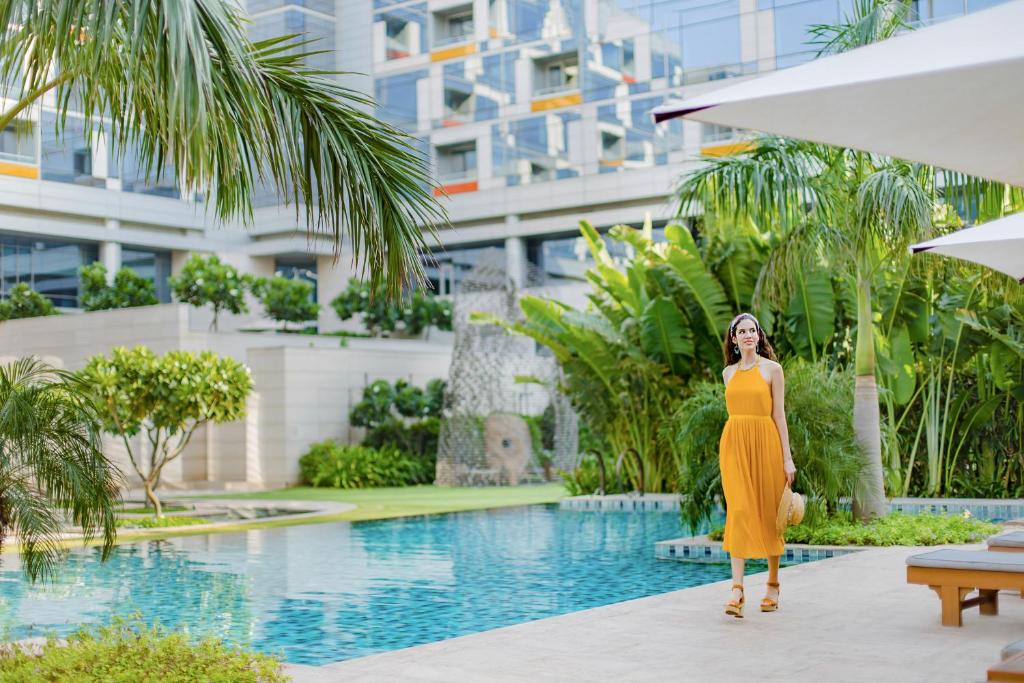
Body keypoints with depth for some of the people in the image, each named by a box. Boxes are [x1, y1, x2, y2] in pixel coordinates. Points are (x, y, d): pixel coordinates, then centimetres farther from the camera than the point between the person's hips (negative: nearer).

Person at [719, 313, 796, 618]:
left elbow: (778, 414, 0)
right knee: (739, 512, -9)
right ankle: (737, 590, -14)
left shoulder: (772, 369, 2)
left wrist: (787, 458, -5)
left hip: (765, 443, -2)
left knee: (767, 513, 3)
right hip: (734, 444, 2)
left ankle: (773, 585, 18)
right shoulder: (728, 372, 12)